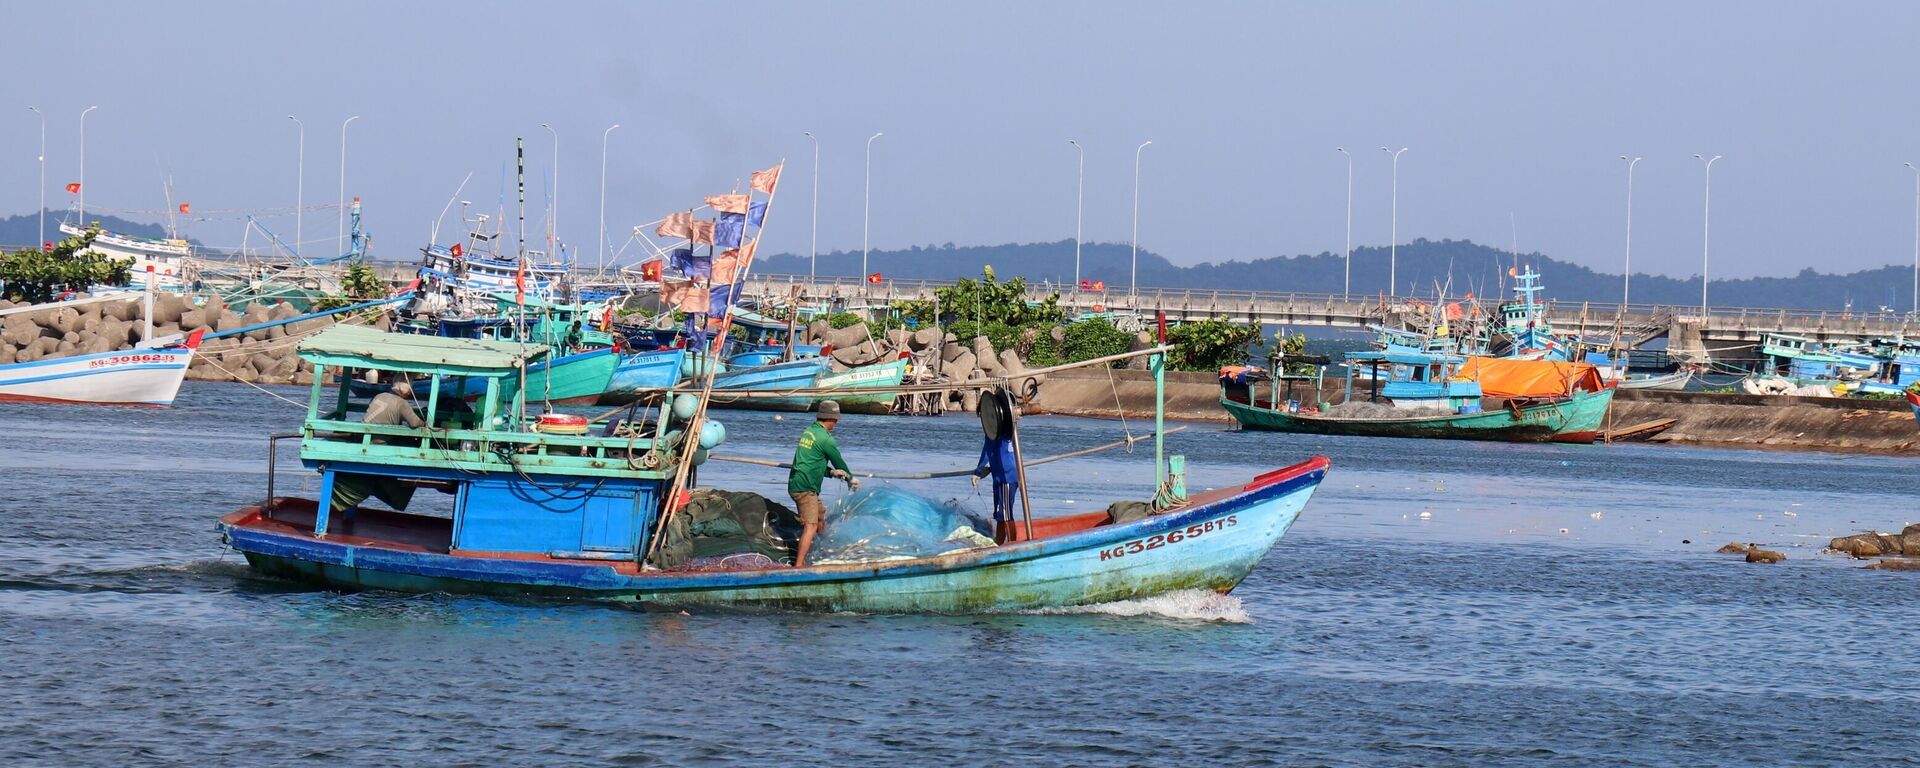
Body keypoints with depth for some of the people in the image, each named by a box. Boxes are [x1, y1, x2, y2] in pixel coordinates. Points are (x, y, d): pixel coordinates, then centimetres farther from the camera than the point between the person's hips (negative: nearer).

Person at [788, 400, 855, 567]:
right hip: (805, 488, -10)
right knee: (810, 526, -15)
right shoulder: (825, 438, -13)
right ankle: (798, 565, -24)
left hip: (796, 483, 10)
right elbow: (838, 461, 1)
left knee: (821, 515, 27)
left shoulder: (808, 432, 15)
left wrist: (832, 472, 5)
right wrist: (850, 479, 19)